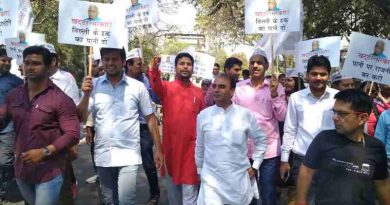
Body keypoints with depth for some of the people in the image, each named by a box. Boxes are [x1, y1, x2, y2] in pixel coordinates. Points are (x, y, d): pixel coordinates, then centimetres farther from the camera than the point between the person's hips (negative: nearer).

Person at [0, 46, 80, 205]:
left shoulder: (60, 99, -14)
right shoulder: (13, 96, 3)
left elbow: (73, 134, -18)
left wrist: (45, 152, -25)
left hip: (49, 173, -6)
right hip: (21, 170, 6)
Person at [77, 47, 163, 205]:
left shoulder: (138, 87, -3)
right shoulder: (93, 85, 1)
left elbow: (150, 118, 2)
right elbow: (81, 118, 0)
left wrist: (158, 149, 0)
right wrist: (86, 95, -16)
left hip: (128, 154, -3)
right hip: (103, 155, 3)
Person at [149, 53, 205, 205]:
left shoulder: (198, 92, 6)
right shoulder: (167, 87, -2)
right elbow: (156, 86, -25)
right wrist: (155, 70, -47)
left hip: (191, 146, 1)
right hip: (171, 145, 0)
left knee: (190, 189, 5)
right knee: (172, 185, 16)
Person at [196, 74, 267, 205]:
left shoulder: (245, 114, -5)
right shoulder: (203, 115, -2)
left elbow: (261, 140, 7)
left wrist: (255, 166, 4)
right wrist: (200, 170, 16)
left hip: (239, 178, 1)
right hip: (211, 179, 0)